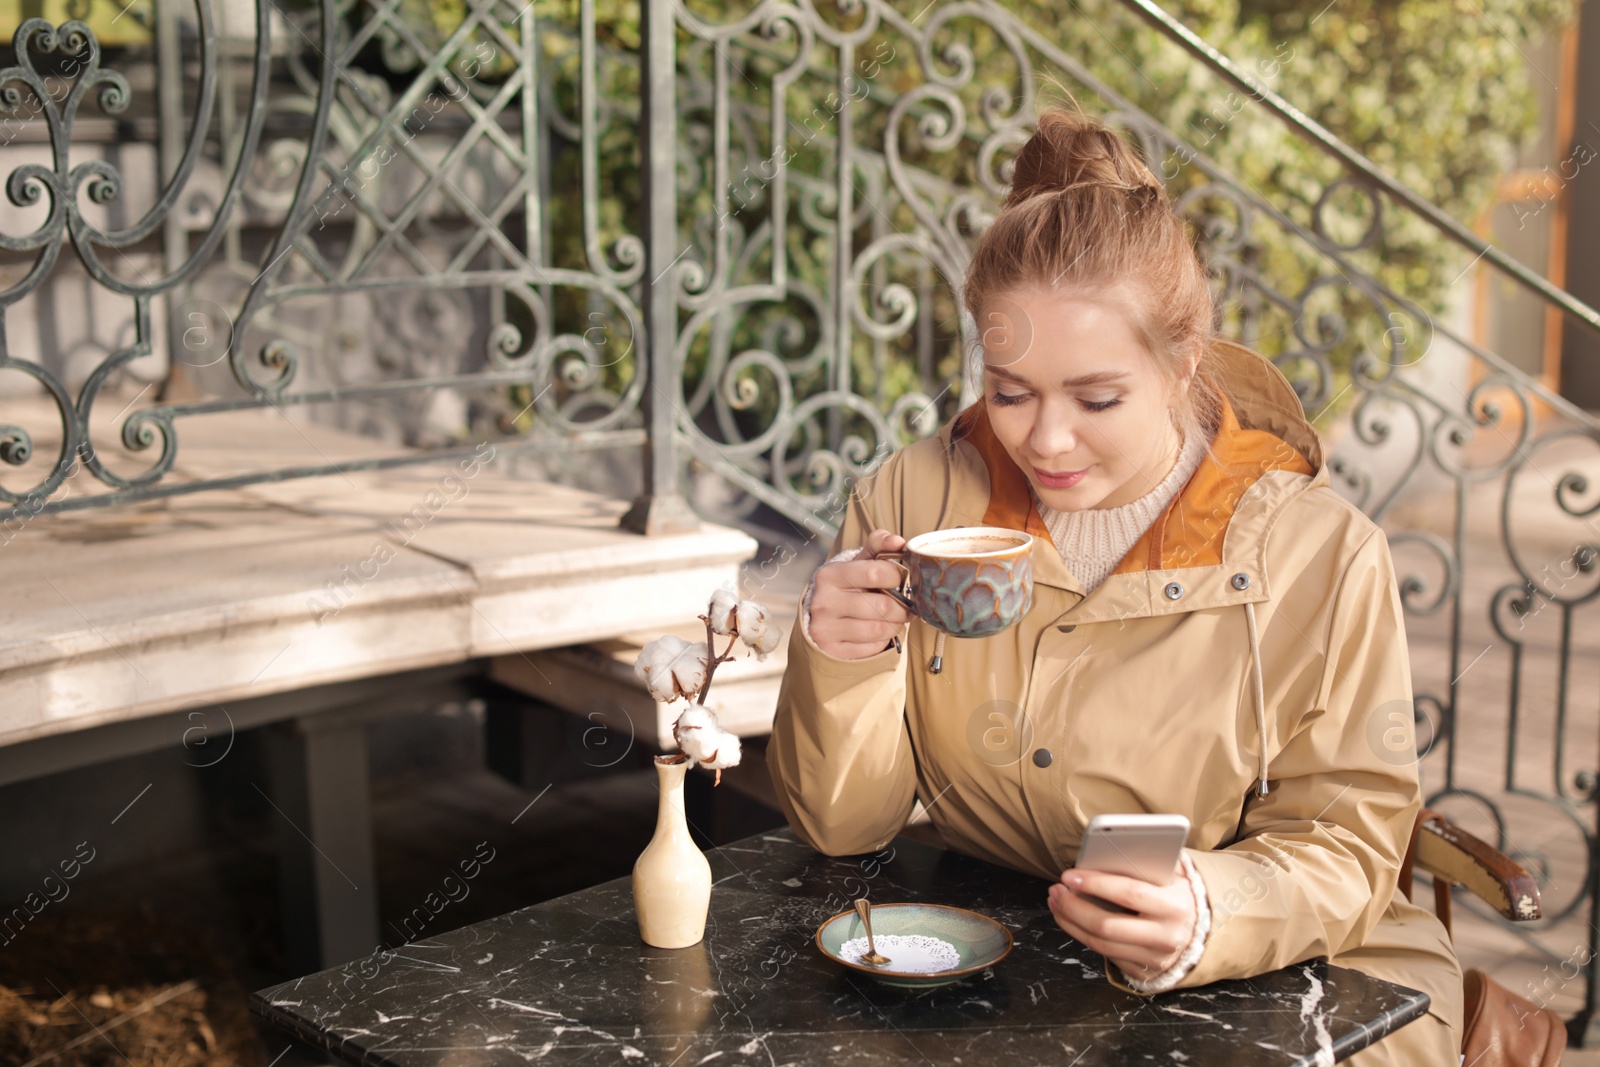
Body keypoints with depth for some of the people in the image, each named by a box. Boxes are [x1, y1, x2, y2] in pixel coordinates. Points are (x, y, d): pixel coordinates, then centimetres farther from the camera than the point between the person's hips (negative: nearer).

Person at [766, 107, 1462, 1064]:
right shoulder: (914, 502, -1)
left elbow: (1347, 846, -5)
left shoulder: (1323, 555, -8)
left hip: (1279, 988, -2)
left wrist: (1208, 916, -26)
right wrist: (842, 663, -16)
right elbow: (843, 826, 3)